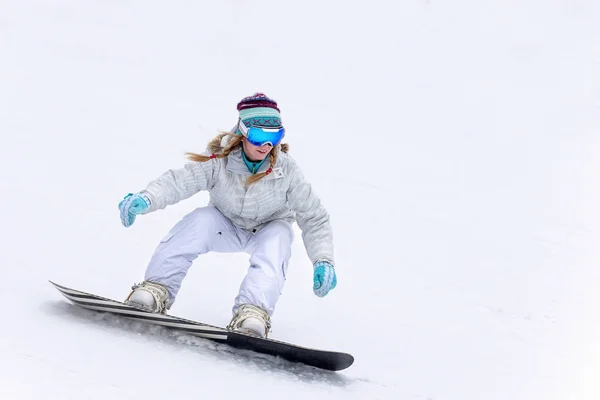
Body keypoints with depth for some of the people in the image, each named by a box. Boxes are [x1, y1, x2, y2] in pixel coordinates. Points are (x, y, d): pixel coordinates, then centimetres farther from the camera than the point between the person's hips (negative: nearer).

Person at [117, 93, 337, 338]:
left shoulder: (287, 171, -23)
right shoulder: (219, 160, -24)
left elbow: (314, 219, -17)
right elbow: (180, 181, -36)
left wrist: (323, 261, -30)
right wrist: (146, 199, -55)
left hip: (269, 231, 0)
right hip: (226, 227, 0)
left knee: (278, 235, -34)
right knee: (200, 220, -30)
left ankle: (252, 316, -50)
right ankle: (155, 291, -34)